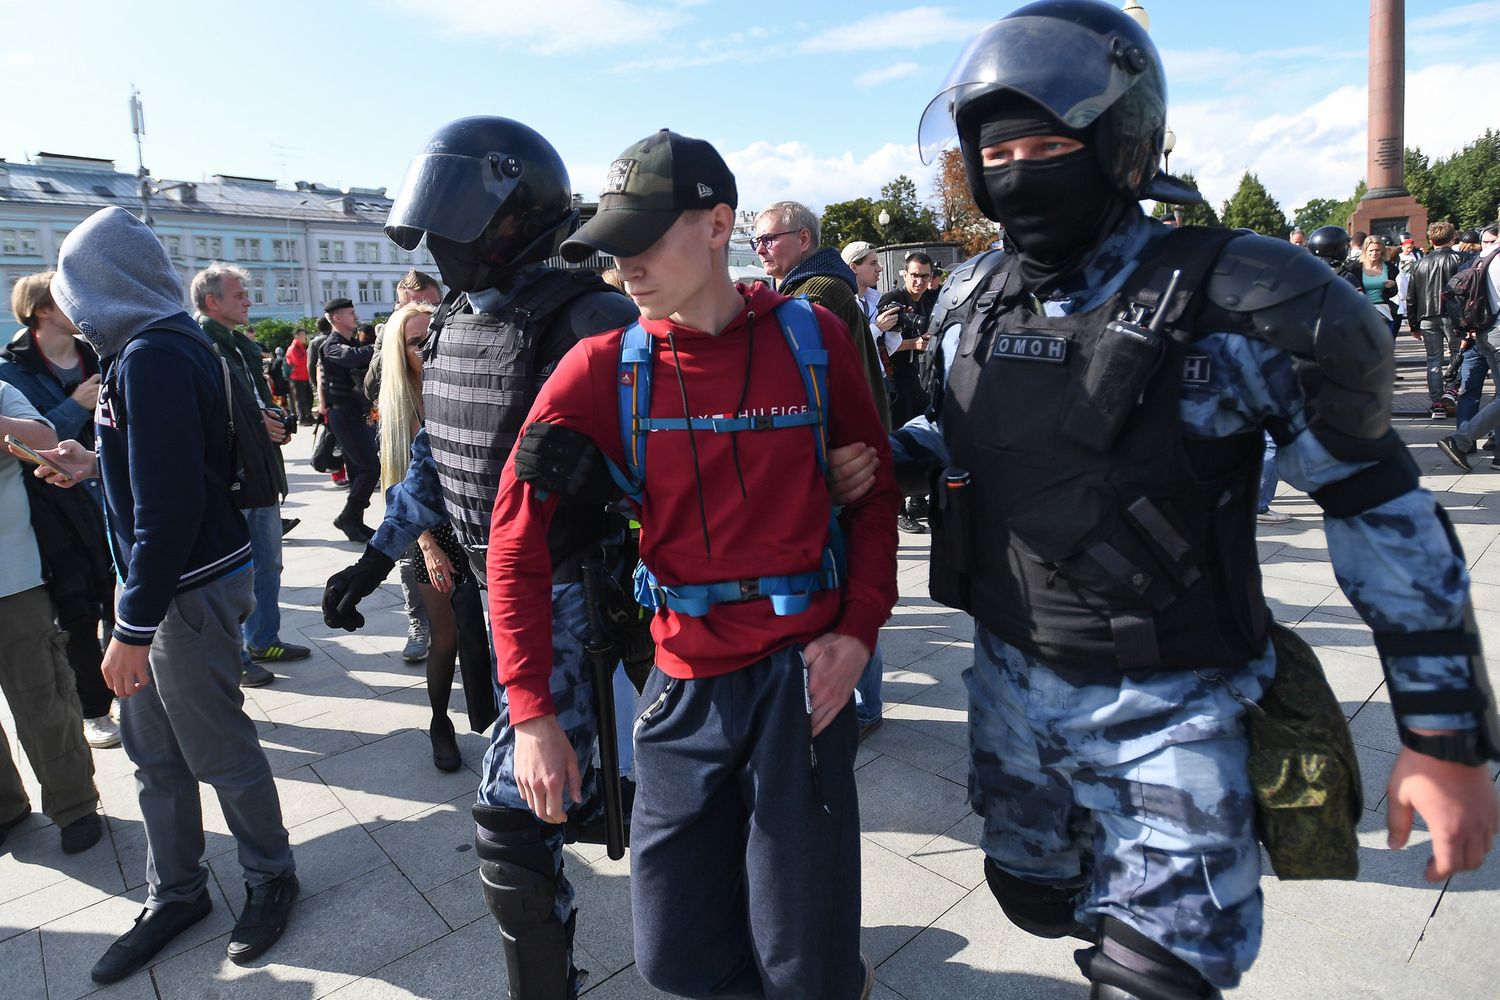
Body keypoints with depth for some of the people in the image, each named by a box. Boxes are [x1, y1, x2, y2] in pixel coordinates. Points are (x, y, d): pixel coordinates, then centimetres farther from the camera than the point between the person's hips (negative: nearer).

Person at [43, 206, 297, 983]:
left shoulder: (152, 358, -20)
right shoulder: (170, 343, 10)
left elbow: (168, 506, -25)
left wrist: (134, 626, -22)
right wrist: (95, 467, 21)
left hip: (189, 589, -9)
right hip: (162, 583, 9)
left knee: (219, 749, 6)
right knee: (152, 750, 17)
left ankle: (269, 877, 27)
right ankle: (175, 894, 34)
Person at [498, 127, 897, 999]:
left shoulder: (812, 337, -4)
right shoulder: (601, 369, -5)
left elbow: (875, 486, 6)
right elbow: (519, 541, -4)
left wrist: (860, 627, -6)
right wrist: (533, 712, -8)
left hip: (801, 666, -1)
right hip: (686, 677, 2)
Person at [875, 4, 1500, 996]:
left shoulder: (1239, 307, -17)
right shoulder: (973, 302, -1)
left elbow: (1382, 509, -9)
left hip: (1167, 713, -5)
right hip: (1011, 682, 6)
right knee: (1035, 898, 25)